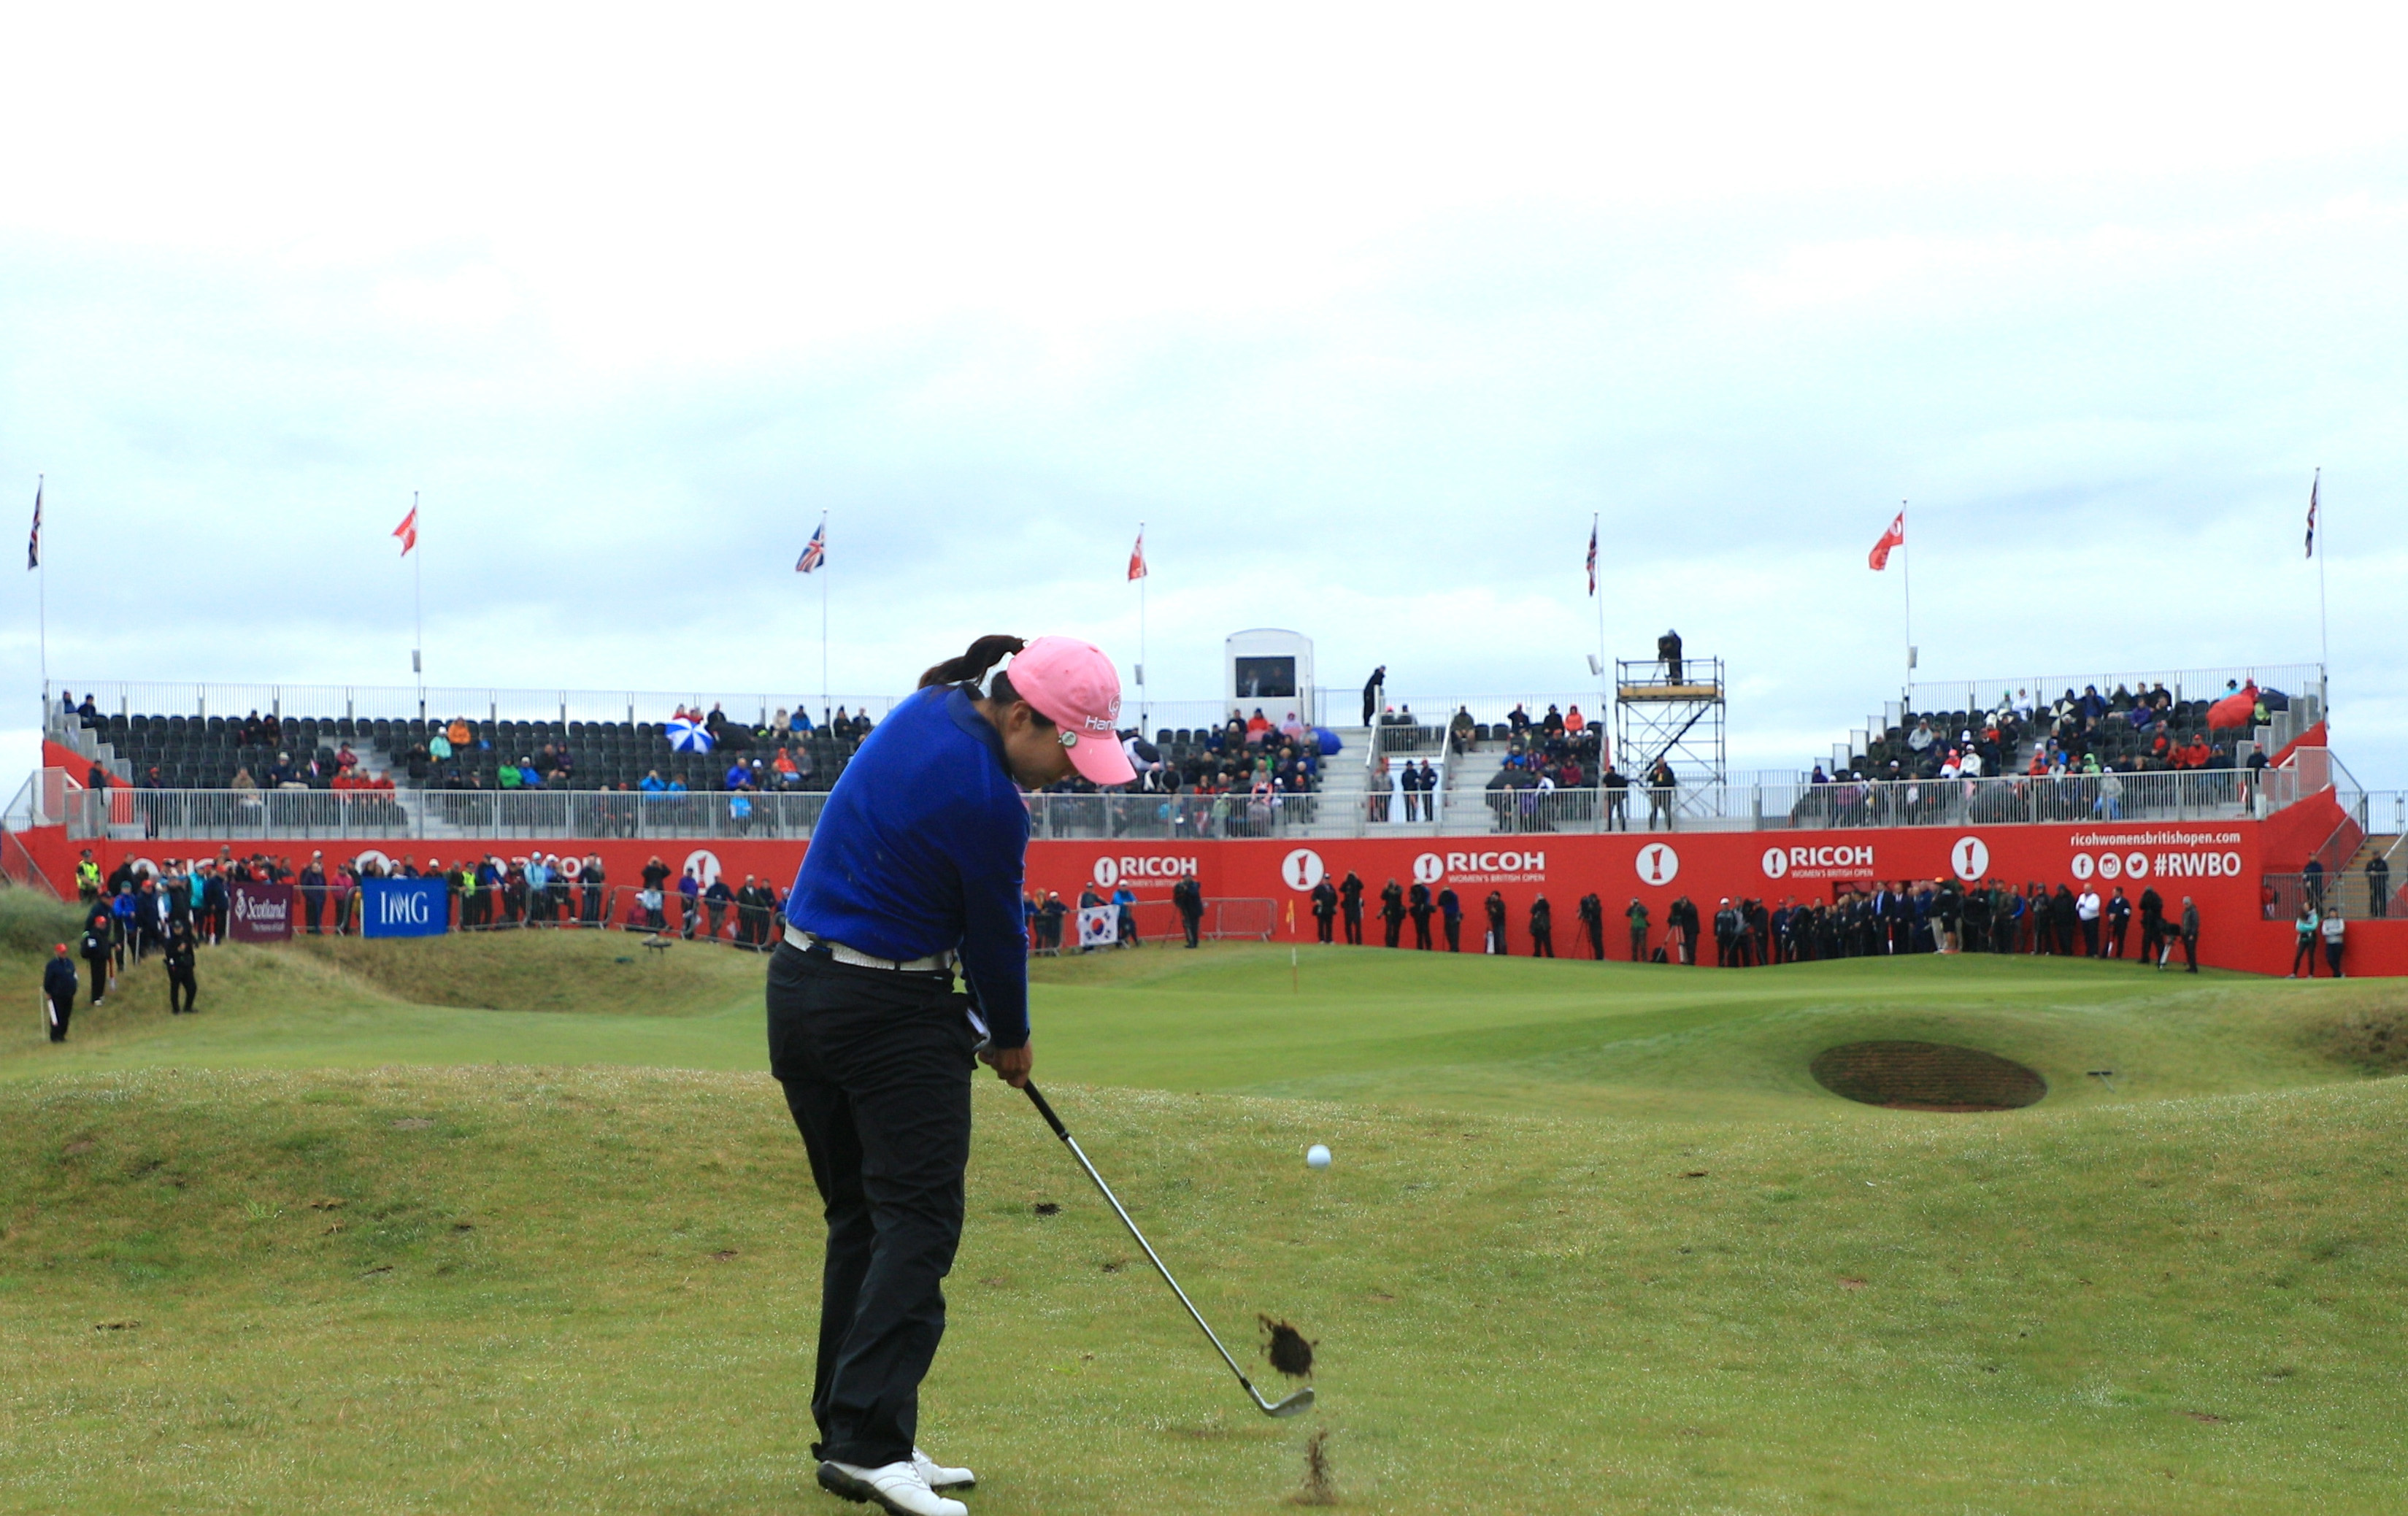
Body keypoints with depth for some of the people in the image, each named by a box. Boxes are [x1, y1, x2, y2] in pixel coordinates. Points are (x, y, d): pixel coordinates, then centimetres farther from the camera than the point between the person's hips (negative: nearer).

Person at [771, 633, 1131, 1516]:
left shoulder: (934, 709, 7)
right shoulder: (984, 798, -20)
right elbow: (995, 932, -6)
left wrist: (980, 1018, 13)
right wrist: (1011, 1040, 12)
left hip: (801, 990, 9)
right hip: (893, 1013, -9)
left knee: (858, 1219, 11)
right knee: (918, 1220, -7)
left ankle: (849, 1436, 13)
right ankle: (868, 1441, -14)